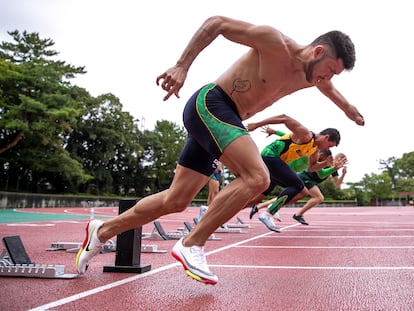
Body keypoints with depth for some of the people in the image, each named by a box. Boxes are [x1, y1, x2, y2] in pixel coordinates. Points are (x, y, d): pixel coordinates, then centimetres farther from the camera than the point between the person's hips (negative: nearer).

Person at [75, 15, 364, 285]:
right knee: (257, 177, -26)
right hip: (209, 104, -9)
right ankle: (192, 244, -16)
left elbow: (327, 86, 35)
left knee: (175, 201, 8)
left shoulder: (310, 76, 9)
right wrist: (182, 66, -23)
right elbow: (218, 23, -14)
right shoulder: (274, 43, -16)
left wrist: (347, 107, 48)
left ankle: (102, 231, 23)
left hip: (223, 120, 9)